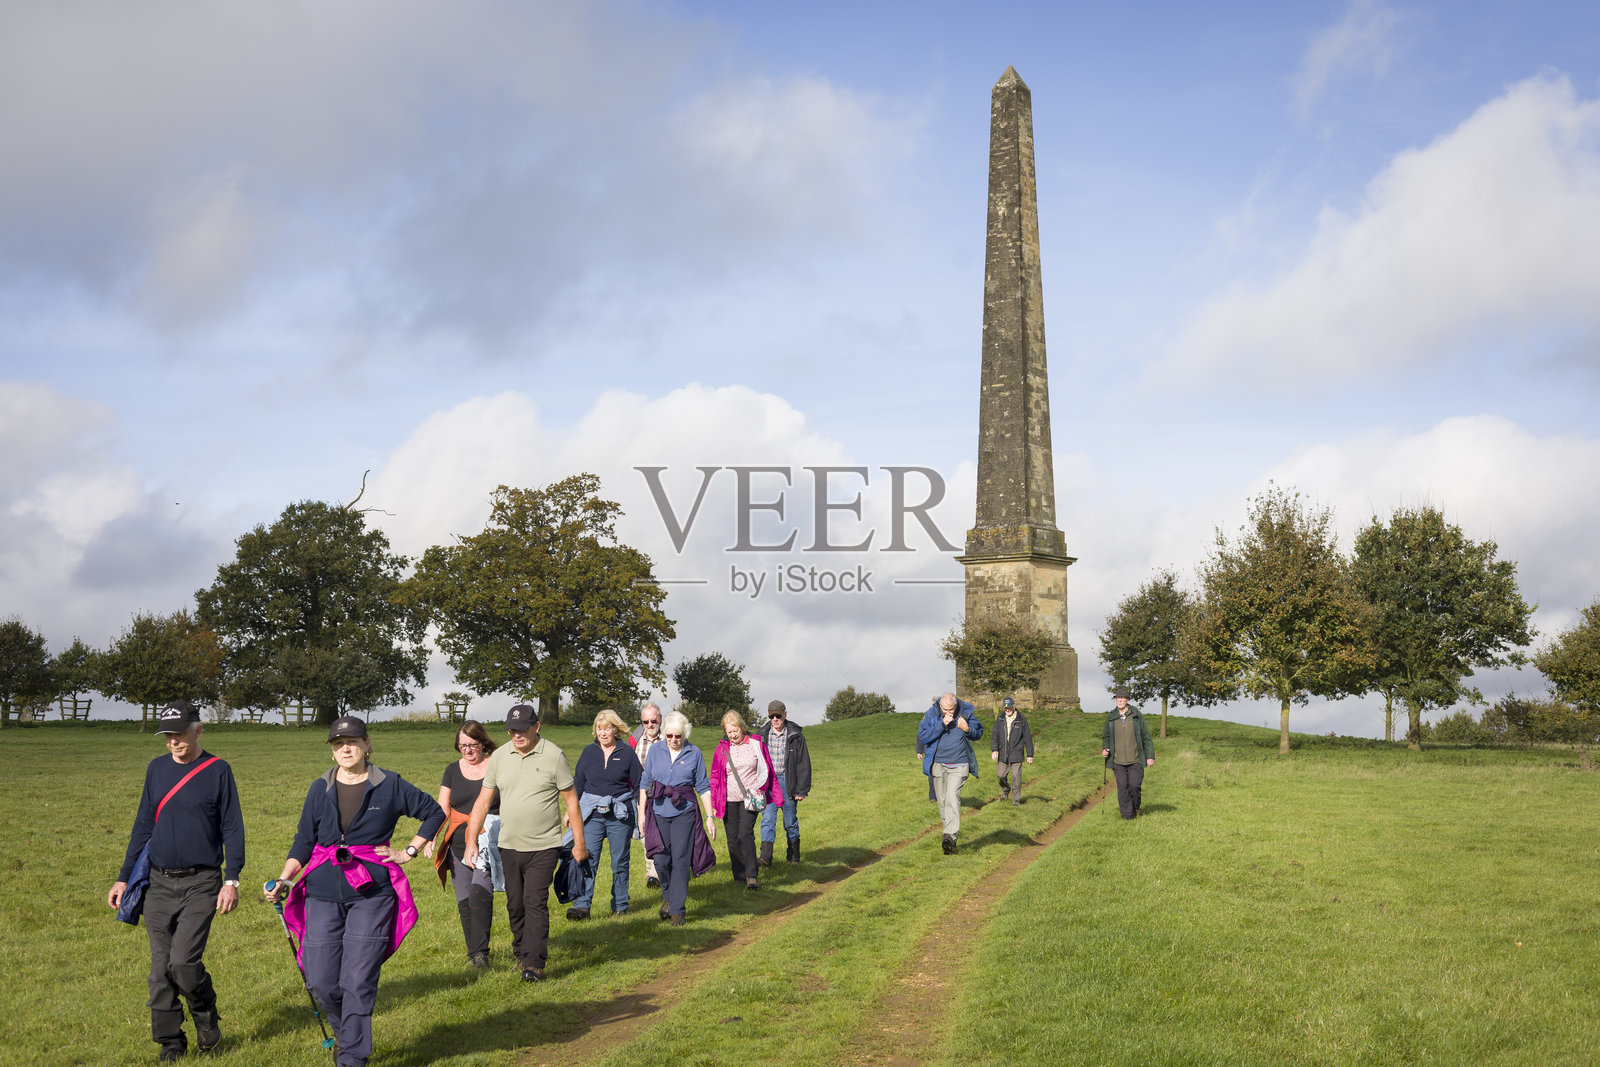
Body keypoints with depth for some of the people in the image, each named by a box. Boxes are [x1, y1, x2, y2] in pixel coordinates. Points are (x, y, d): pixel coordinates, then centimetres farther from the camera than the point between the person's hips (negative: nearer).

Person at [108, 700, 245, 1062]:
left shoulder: (218, 771, -2)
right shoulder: (157, 768, 9)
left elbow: (232, 828, -1)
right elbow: (143, 826, 16)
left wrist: (232, 880, -9)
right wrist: (124, 878, 13)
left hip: (201, 884, -4)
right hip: (159, 883, 4)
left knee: (184, 961, -14)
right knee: (161, 968, 3)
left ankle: (206, 1014, 14)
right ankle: (170, 1044, 15)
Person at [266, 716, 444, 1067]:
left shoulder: (390, 785, 2)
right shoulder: (320, 789, 9)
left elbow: (434, 813, 13)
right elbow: (304, 841, 12)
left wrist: (409, 852, 7)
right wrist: (283, 880, -2)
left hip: (371, 893, -3)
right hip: (322, 893, 3)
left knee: (358, 981, -7)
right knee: (320, 981, 2)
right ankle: (348, 1035, 28)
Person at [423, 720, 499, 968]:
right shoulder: (453, 770, 11)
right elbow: (441, 808, 8)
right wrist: (430, 838, -6)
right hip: (459, 843, 4)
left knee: (480, 891, -20)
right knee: (464, 899, 4)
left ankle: (481, 952, -17)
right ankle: (473, 952, 15)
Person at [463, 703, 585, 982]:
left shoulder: (553, 756, -7)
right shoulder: (499, 757, 3)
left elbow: (571, 800, -2)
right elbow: (483, 801, 8)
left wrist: (579, 843, -1)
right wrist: (471, 841, 3)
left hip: (544, 846, -4)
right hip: (509, 845, 4)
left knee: (535, 902, -11)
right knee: (515, 904, 12)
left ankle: (534, 963, -8)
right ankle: (520, 949, 33)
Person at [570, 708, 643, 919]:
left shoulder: (627, 753, 1)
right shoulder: (588, 752, 7)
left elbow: (639, 785, 7)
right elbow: (577, 784, 14)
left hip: (620, 815, -1)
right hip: (592, 814, 1)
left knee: (620, 862, 6)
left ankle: (620, 905, 17)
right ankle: (581, 905, -9)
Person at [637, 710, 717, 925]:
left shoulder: (694, 754, 1)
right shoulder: (655, 751, 5)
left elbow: (703, 787, 5)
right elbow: (644, 783, 10)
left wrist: (710, 817, 3)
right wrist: (642, 814, 6)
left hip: (684, 813, -1)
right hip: (658, 813, 1)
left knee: (680, 861, -5)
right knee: (661, 860, -2)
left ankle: (677, 910, 2)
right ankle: (668, 895, 26)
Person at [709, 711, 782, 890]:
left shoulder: (756, 744, 0)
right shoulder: (722, 748, 4)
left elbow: (768, 771, 7)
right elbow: (715, 776, 11)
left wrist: (777, 796, 7)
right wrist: (713, 803, 7)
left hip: (750, 798, -3)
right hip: (729, 800, 3)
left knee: (745, 835, -16)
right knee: (733, 839, 4)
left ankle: (752, 877, -12)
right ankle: (739, 877, 15)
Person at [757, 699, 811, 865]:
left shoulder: (796, 736, -2)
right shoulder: (763, 735, 6)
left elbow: (804, 764, -1)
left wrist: (802, 789, -5)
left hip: (787, 782, -2)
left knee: (791, 822, 7)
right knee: (768, 819, -11)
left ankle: (794, 855, 23)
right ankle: (766, 856, -19)